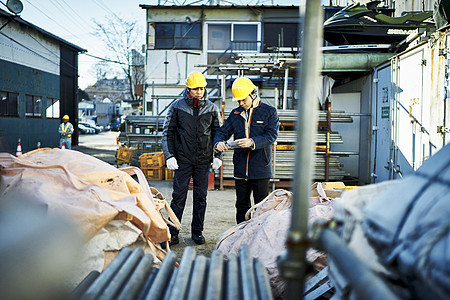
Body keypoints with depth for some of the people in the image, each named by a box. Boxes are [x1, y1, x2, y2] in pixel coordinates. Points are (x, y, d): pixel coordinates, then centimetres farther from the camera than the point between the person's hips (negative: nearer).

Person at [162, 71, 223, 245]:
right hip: (183, 159, -2)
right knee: (178, 196, -2)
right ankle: (172, 232, 5)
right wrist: (169, 155, -6)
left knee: (201, 197, 6)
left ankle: (197, 231, 17)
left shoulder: (211, 108, 5)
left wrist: (218, 156, 2)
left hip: (204, 160, 2)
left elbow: (218, 132, 11)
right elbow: (168, 132, 2)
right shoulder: (177, 107, 1)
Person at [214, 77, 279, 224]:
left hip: (261, 170, -4)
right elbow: (223, 132, 10)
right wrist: (218, 143, -14)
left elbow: (271, 135, -13)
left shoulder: (269, 112, -2)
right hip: (241, 170, 4)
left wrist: (252, 142, -29)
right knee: (241, 207, 13)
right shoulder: (235, 114, 11)